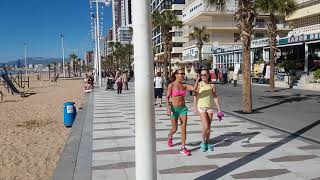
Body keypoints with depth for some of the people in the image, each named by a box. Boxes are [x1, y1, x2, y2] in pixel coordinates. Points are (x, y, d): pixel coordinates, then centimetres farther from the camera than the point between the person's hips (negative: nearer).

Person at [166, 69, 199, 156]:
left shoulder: (184, 86, 3)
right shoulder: (171, 85, -8)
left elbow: (194, 88, -12)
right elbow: (167, 97, -10)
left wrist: (197, 79, -18)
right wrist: (168, 108, -19)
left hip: (183, 108, 3)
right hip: (174, 109, -3)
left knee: (184, 128, -4)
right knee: (174, 129, 8)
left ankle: (183, 148, 2)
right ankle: (170, 136, 44)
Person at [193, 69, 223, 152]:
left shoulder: (211, 85, 3)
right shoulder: (199, 84, -3)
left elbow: (215, 97, 5)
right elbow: (195, 96, -3)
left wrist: (219, 109, 1)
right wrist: (195, 107, -10)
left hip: (210, 107, 3)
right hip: (201, 107, -3)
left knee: (209, 127, 8)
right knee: (205, 126, -12)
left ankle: (207, 143, 24)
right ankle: (203, 142, 9)